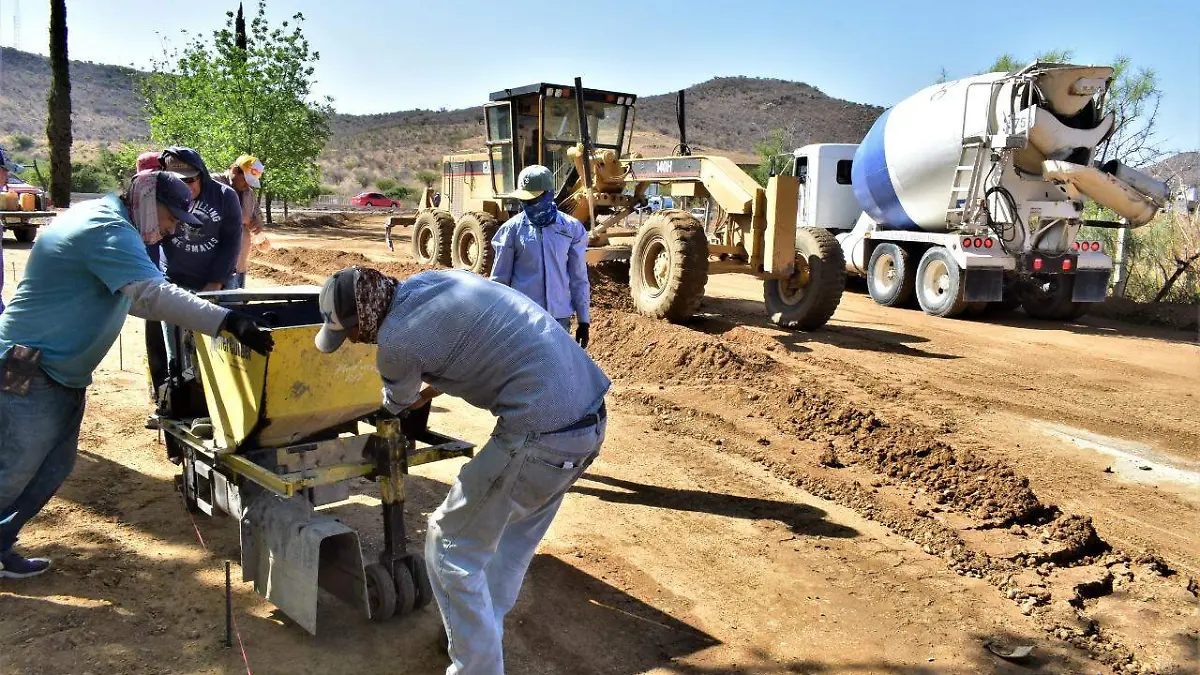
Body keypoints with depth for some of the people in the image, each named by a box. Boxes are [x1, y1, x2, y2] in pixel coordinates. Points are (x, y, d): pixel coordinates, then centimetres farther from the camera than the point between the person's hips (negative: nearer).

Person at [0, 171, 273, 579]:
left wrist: (191, 317, 15)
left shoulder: (99, 217, 12)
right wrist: (230, 323, -43)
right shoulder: (108, 231, -21)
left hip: (60, 372, 10)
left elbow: (128, 296, 21)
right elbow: (152, 294, -36)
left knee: (52, 469, 16)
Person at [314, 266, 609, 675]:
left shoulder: (397, 339, -11)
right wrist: (425, 394, 35)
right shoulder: (431, 280, 11)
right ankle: (482, 634, 42)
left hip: (543, 435, -9)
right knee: (514, 537, 26)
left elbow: (397, 405, 13)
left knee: (452, 548, 7)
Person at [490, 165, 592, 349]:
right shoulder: (512, 229, -3)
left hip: (559, 317, 1)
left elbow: (579, 278, 4)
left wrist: (584, 319, 4)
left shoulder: (571, 228, 0)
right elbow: (500, 279, 2)